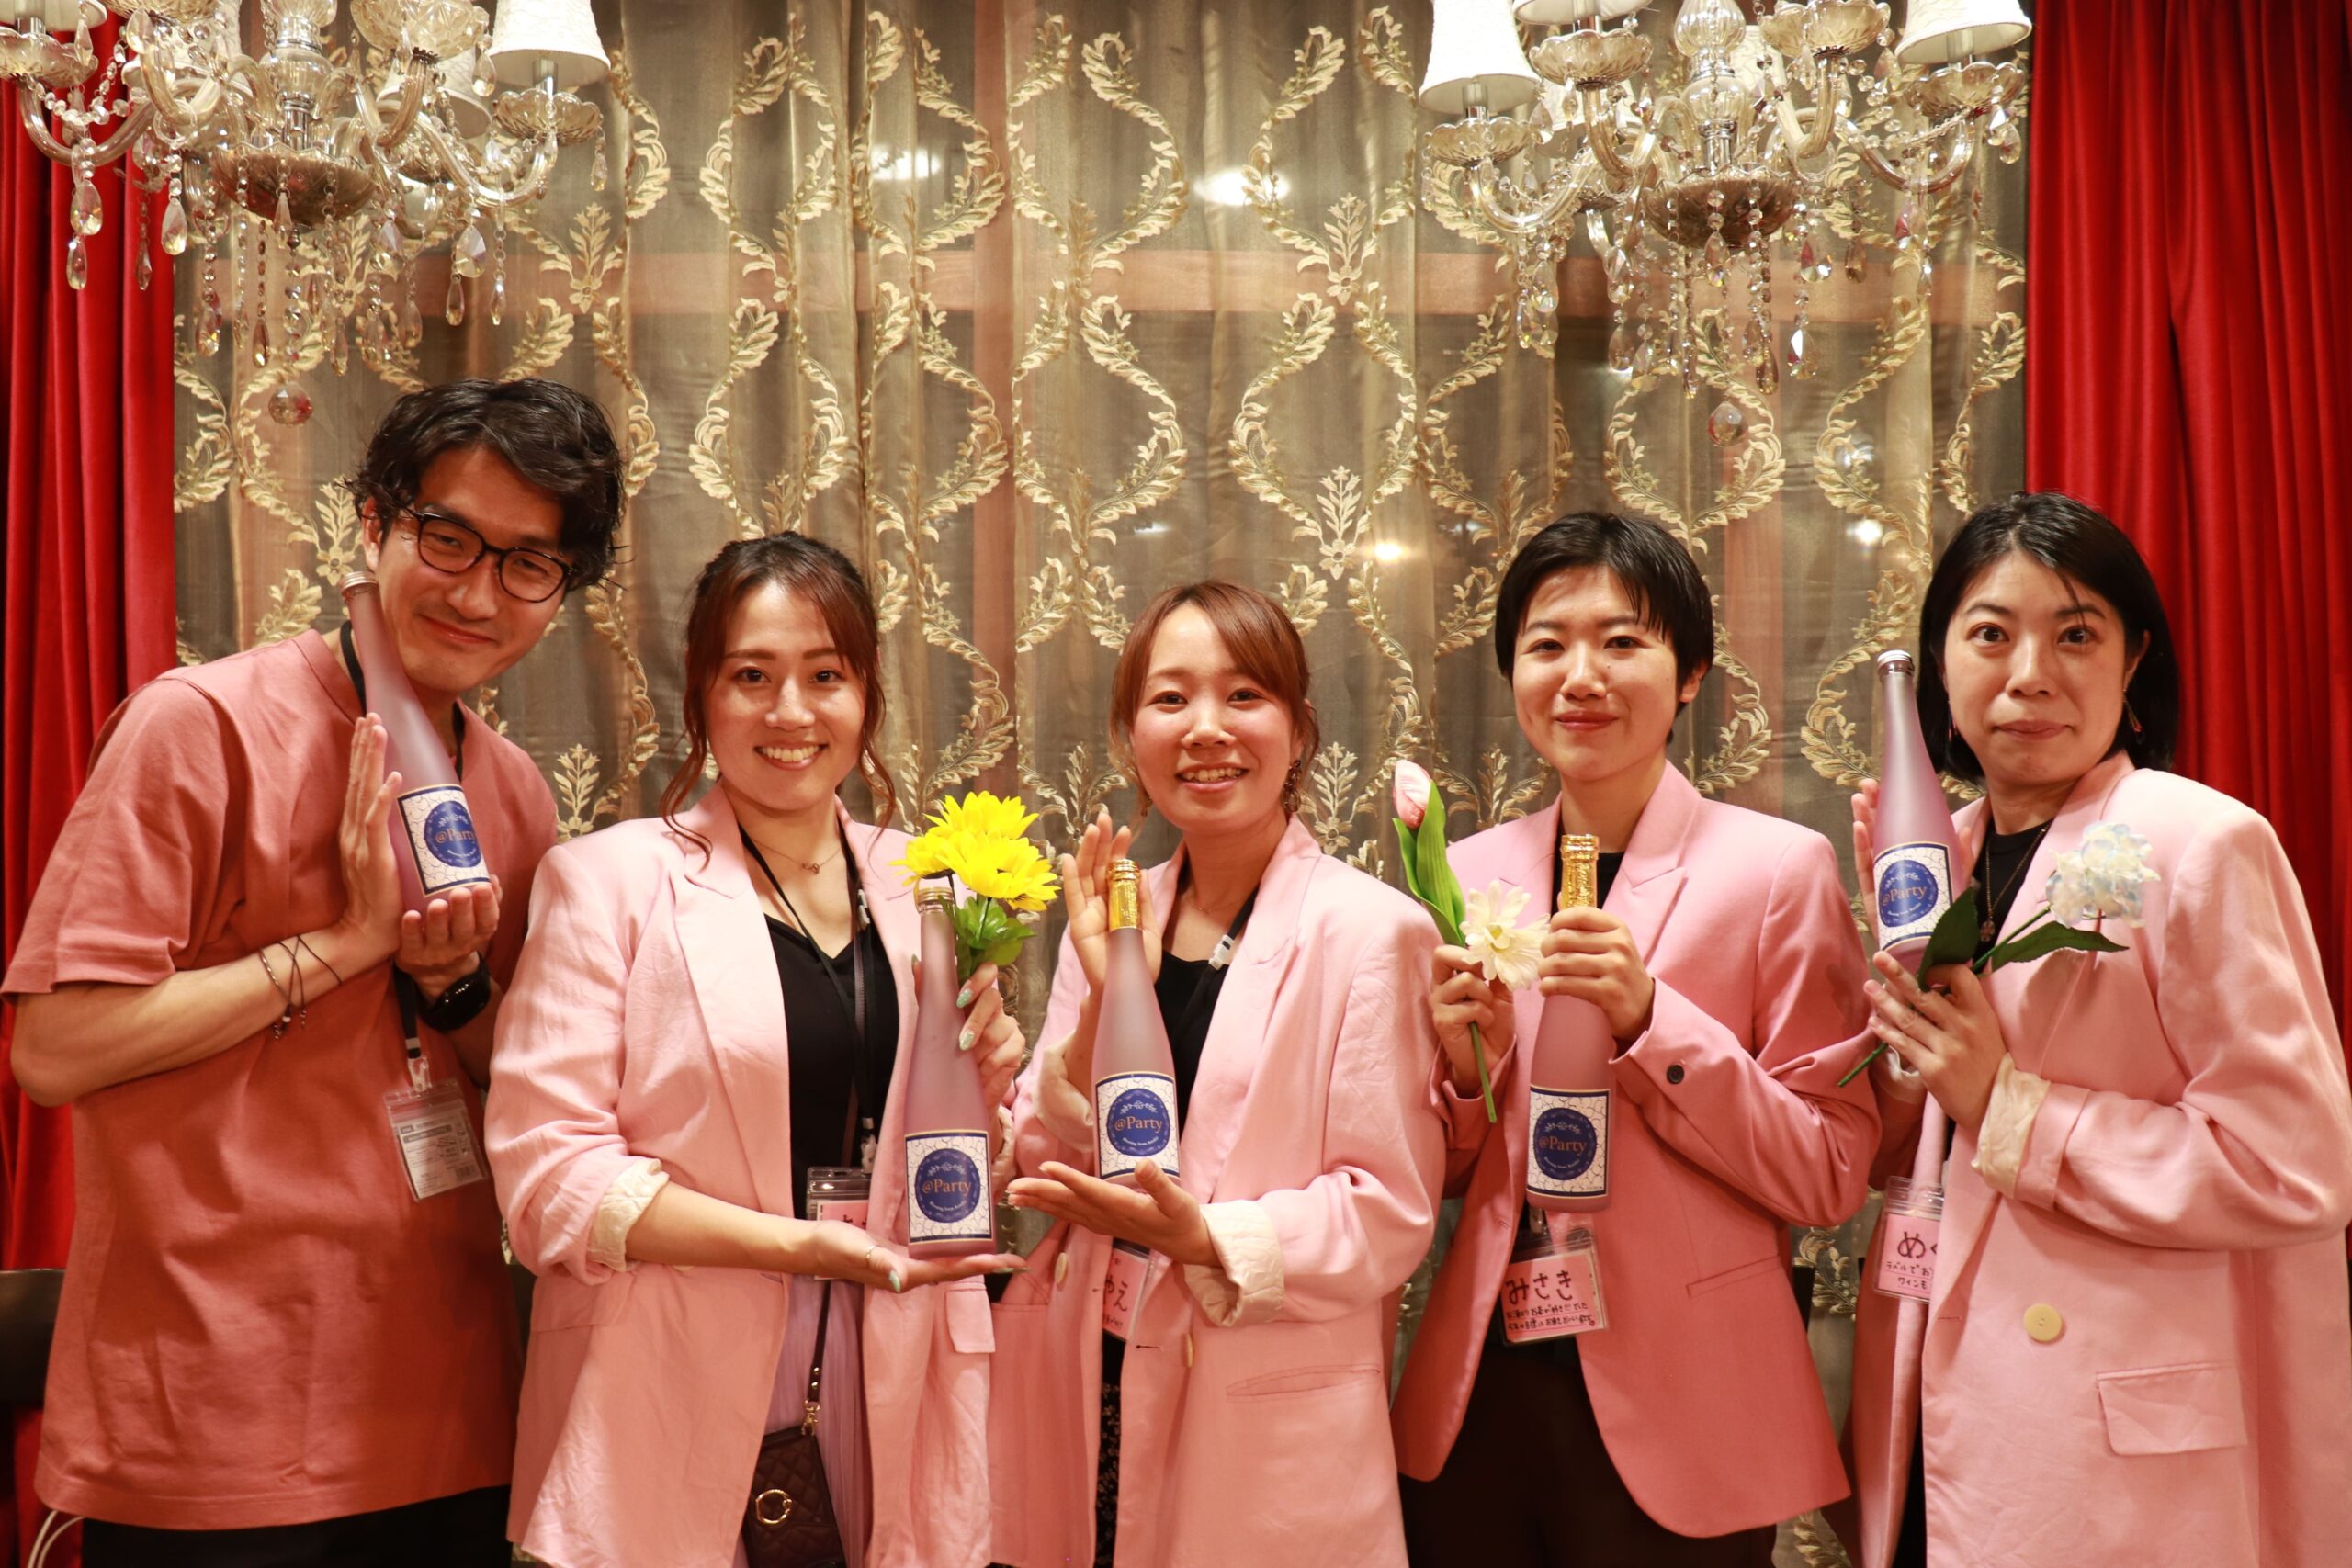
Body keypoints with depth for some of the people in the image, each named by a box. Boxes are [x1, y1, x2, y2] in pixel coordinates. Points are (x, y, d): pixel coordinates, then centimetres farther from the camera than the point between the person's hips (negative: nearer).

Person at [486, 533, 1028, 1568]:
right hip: (680, 1423, -3)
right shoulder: (609, 881, -5)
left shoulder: (921, 889, 8)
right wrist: (793, 1243, -20)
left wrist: (986, 1086, -6)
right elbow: (545, 1171, -12)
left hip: (888, 1404, 4)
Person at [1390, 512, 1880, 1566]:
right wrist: (1463, 1066, -10)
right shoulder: (1469, 873, 5)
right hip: (1479, 1400, 4)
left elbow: (1829, 1173, -9)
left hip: (1673, 1414, -3)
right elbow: (1438, 1179, 10)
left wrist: (1650, 1023, -19)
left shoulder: (1778, 867, -7)